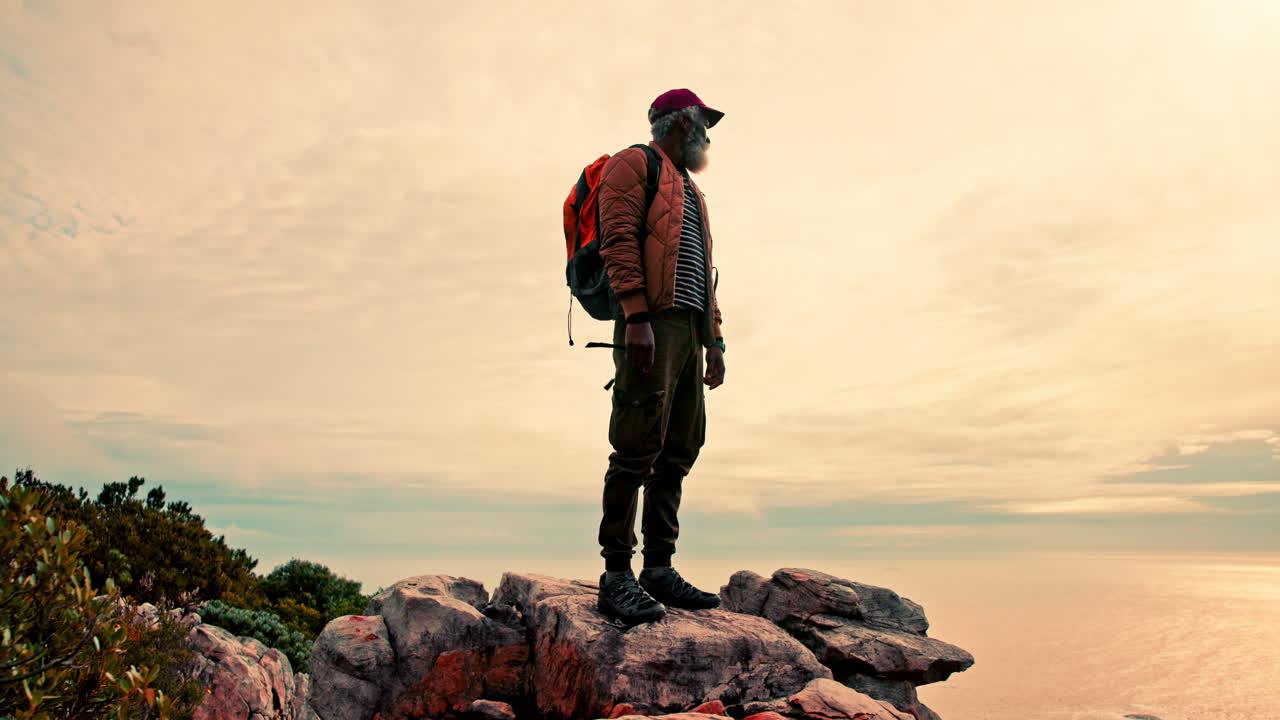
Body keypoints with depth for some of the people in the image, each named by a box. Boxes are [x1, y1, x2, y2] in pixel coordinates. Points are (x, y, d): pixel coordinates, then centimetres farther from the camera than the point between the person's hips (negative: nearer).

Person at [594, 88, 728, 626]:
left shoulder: (690, 190, 31)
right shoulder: (635, 164, 5)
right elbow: (618, 239, -10)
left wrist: (714, 340, 18)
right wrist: (637, 316, -22)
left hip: (690, 328, 9)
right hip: (653, 322, -9)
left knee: (679, 451, 5)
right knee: (638, 447, -14)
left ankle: (659, 569, 9)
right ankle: (616, 578, -10)